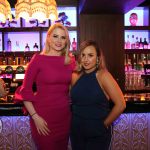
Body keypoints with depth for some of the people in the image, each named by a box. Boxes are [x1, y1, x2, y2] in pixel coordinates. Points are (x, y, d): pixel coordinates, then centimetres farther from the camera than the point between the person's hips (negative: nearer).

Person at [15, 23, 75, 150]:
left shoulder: (70, 61, 4)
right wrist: (35, 116, -13)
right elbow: (25, 90, -9)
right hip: (43, 116, -4)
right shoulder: (38, 59, -9)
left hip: (64, 115, 5)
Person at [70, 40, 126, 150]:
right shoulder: (75, 77, 0)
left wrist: (105, 124, -9)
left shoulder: (103, 75, -14)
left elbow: (120, 105, -17)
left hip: (98, 133, -4)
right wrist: (75, 120, 1)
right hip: (76, 131, 4)